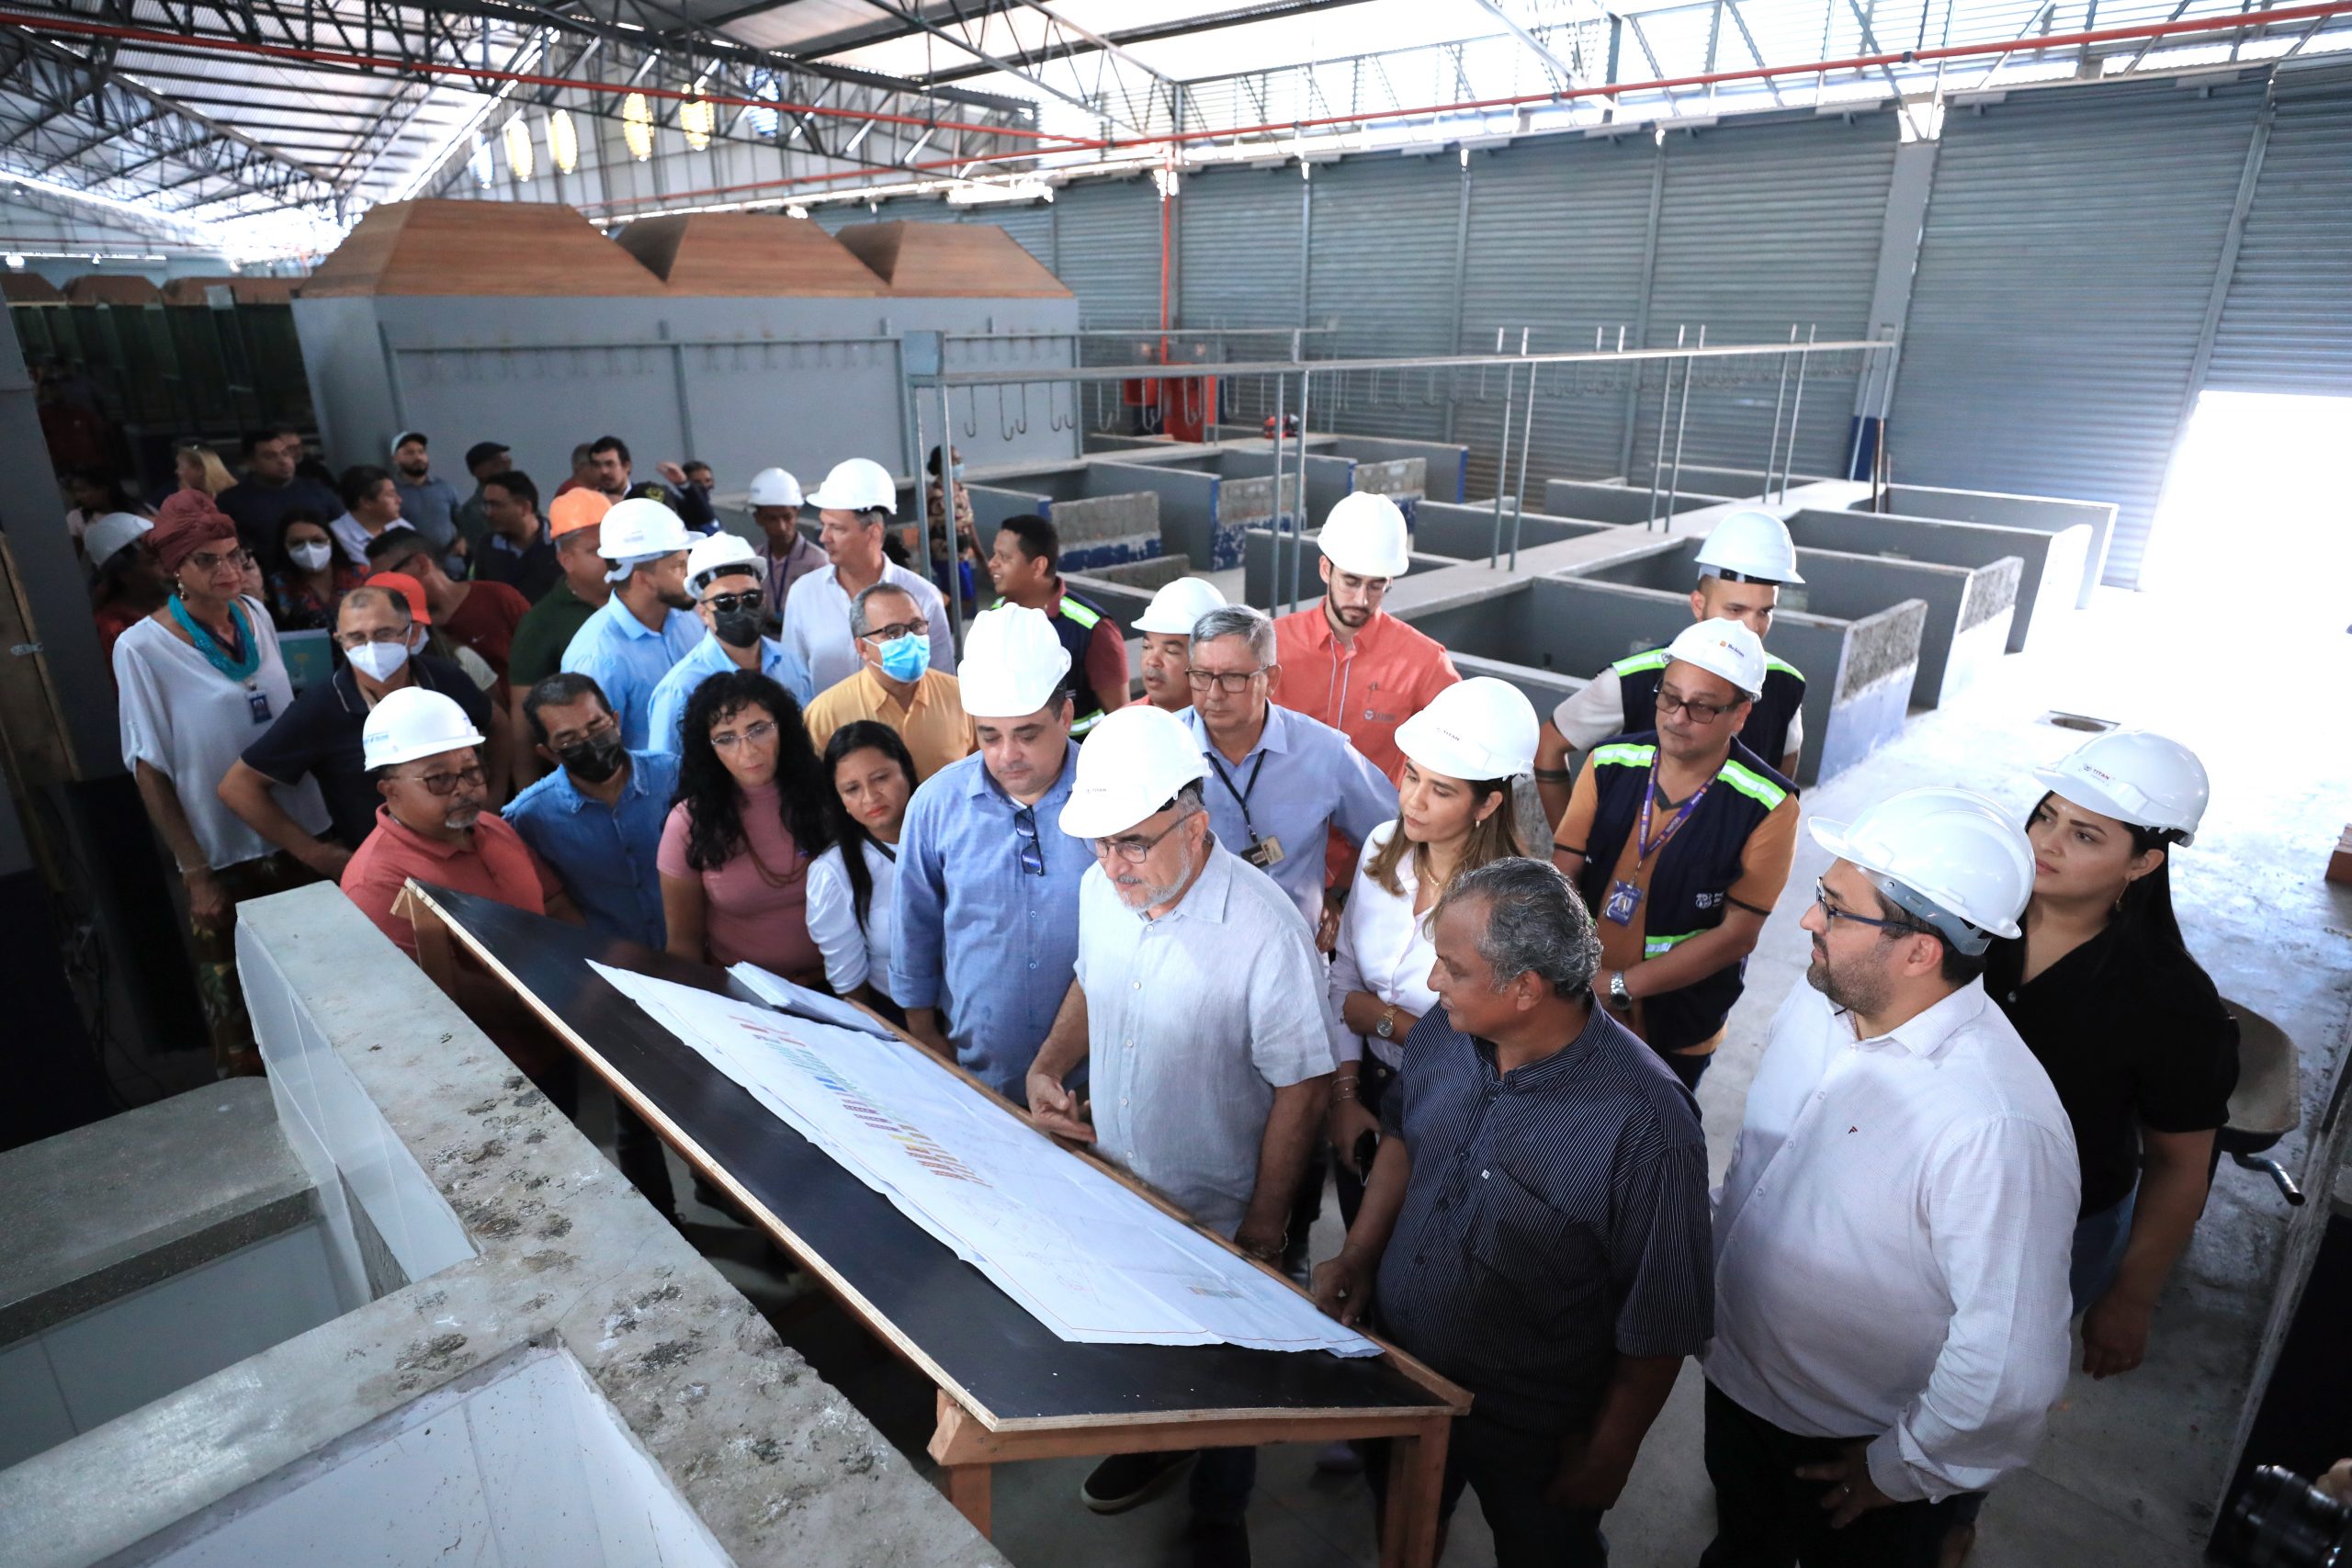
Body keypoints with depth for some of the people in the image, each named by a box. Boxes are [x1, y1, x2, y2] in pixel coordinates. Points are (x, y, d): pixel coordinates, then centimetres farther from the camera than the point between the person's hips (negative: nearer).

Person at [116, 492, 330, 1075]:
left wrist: (317, 828, 10)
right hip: (223, 854, -4)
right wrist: (194, 873, -10)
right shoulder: (142, 648, -12)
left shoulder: (257, 616, 1)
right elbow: (150, 770, -9)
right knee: (236, 999, 8)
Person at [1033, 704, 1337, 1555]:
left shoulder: (1266, 933, -32)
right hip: (1112, 1185, 5)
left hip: (1216, 1213, -5)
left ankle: (1218, 1514, 49)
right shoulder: (1099, 889, -11)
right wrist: (1050, 1064, -7)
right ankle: (1151, 1440, 59)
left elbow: (1302, 1088, -22)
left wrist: (1262, 1230, -15)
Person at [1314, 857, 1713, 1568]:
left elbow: (1661, 1323, -21)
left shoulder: (1644, 1124, -34)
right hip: (1395, 1370, 5)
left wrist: (1609, 1454, -10)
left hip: (1532, 1437, -5)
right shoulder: (1442, 1034, -16)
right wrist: (1359, 1255, -4)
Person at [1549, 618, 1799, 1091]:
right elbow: (1562, 876, -8)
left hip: (1680, 1027, -2)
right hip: (1576, 1005, 2)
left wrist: (1621, 985, -20)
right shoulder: (1609, 764, -7)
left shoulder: (1768, 806, -15)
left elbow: (1738, 932, -16)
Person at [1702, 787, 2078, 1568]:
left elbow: (2012, 1369, -32)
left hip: (1851, 1449, -5)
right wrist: (1715, 1267, 11)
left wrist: (1902, 1471, -17)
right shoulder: (1820, 997, -14)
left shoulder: (1998, 1126, -37)